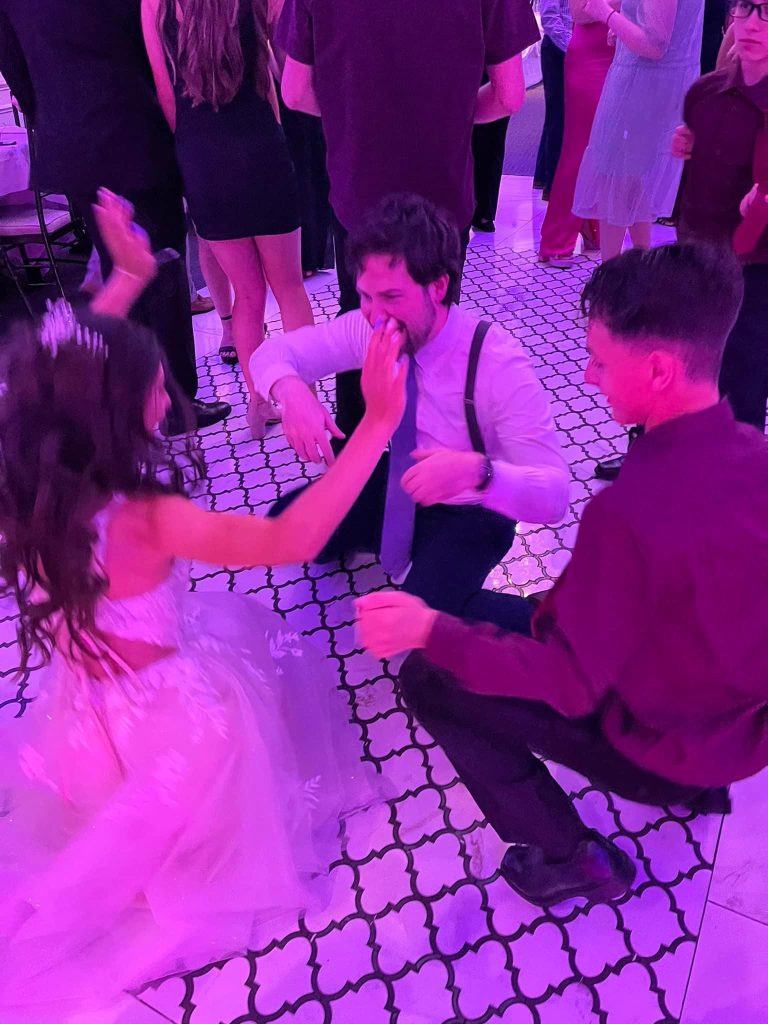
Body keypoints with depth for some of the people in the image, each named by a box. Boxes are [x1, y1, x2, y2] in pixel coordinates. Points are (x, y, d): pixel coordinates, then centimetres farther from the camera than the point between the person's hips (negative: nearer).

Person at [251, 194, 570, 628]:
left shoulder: (501, 364, -31)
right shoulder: (369, 328, -16)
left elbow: (554, 496, -35)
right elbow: (274, 352, -7)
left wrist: (478, 471, -57)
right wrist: (291, 389, -32)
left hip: (469, 513, -5)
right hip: (403, 487, 5)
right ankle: (369, 538, 21)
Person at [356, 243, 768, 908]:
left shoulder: (631, 510, -35)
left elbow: (571, 684, -26)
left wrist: (434, 633, -25)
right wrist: (573, 609, 7)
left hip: (661, 747, -7)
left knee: (430, 679, -3)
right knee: (528, 616, 26)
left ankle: (572, 859, 12)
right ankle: (699, 778, 25)